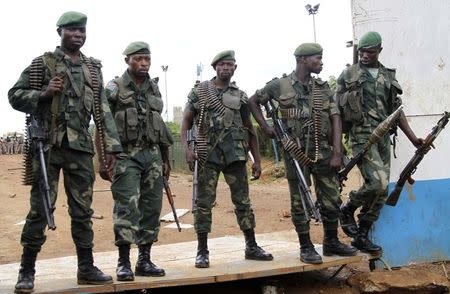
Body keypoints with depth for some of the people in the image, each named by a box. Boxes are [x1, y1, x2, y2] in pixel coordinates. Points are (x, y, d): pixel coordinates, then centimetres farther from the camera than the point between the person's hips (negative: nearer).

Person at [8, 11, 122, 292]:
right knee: (40, 210, -2)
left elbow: (103, 110, 12)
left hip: (81, 147, 4)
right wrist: (44, 94, -15)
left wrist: (112, 146, 6)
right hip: (48, 145, -3)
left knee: (83, 211, 7)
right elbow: (15, 95, 2)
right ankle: (27, 271, 7)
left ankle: (86, 268, 16)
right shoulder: (42, 63, 2)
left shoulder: (93, 68, 13)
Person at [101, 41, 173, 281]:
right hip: (126, 155, -5)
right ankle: (124, 262, -4)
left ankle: (145, 261, 15)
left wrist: (165, 160, 19)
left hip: (153, 155, 6)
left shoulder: (154, 89, 14)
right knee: (127, 207, -11)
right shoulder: (114, 89, -2)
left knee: (152, 208, 6)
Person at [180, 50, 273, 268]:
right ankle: (202, 251, 6)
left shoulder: (240, 96, 11)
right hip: (208, 154, -2)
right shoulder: (200, 91, 4)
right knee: (204, 202, -1)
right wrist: (186, 148, -11)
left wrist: (257, 160, 9)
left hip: (236, 154, 3)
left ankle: (251, 247, 15)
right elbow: (186, 121, 3)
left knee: (243, 200, 5)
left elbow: (250, 130, 13)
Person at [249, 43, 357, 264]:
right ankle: (306, 247, 13)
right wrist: (266, 128, 3)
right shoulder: (280, 86, 0)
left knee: (331, 199, 7)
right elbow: (253, 101, 12)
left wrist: (337, 152, -5)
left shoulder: (323, 88, 9)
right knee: (300, 202, 2)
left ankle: (331, 242, 23)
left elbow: (335, 119, 3)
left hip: (323, 150, 4)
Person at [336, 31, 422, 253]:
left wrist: (413, 138, 11)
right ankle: (347, 210, 5)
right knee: (378, 182, -20)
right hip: (362, 135, -5)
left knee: (381, 191, 3)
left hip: (383, 137, 5)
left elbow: (396, 110, 17)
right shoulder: (348, 75, 3)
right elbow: (336, 109, 5)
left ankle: (361, 236, 15)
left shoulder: (388, 77, 16)